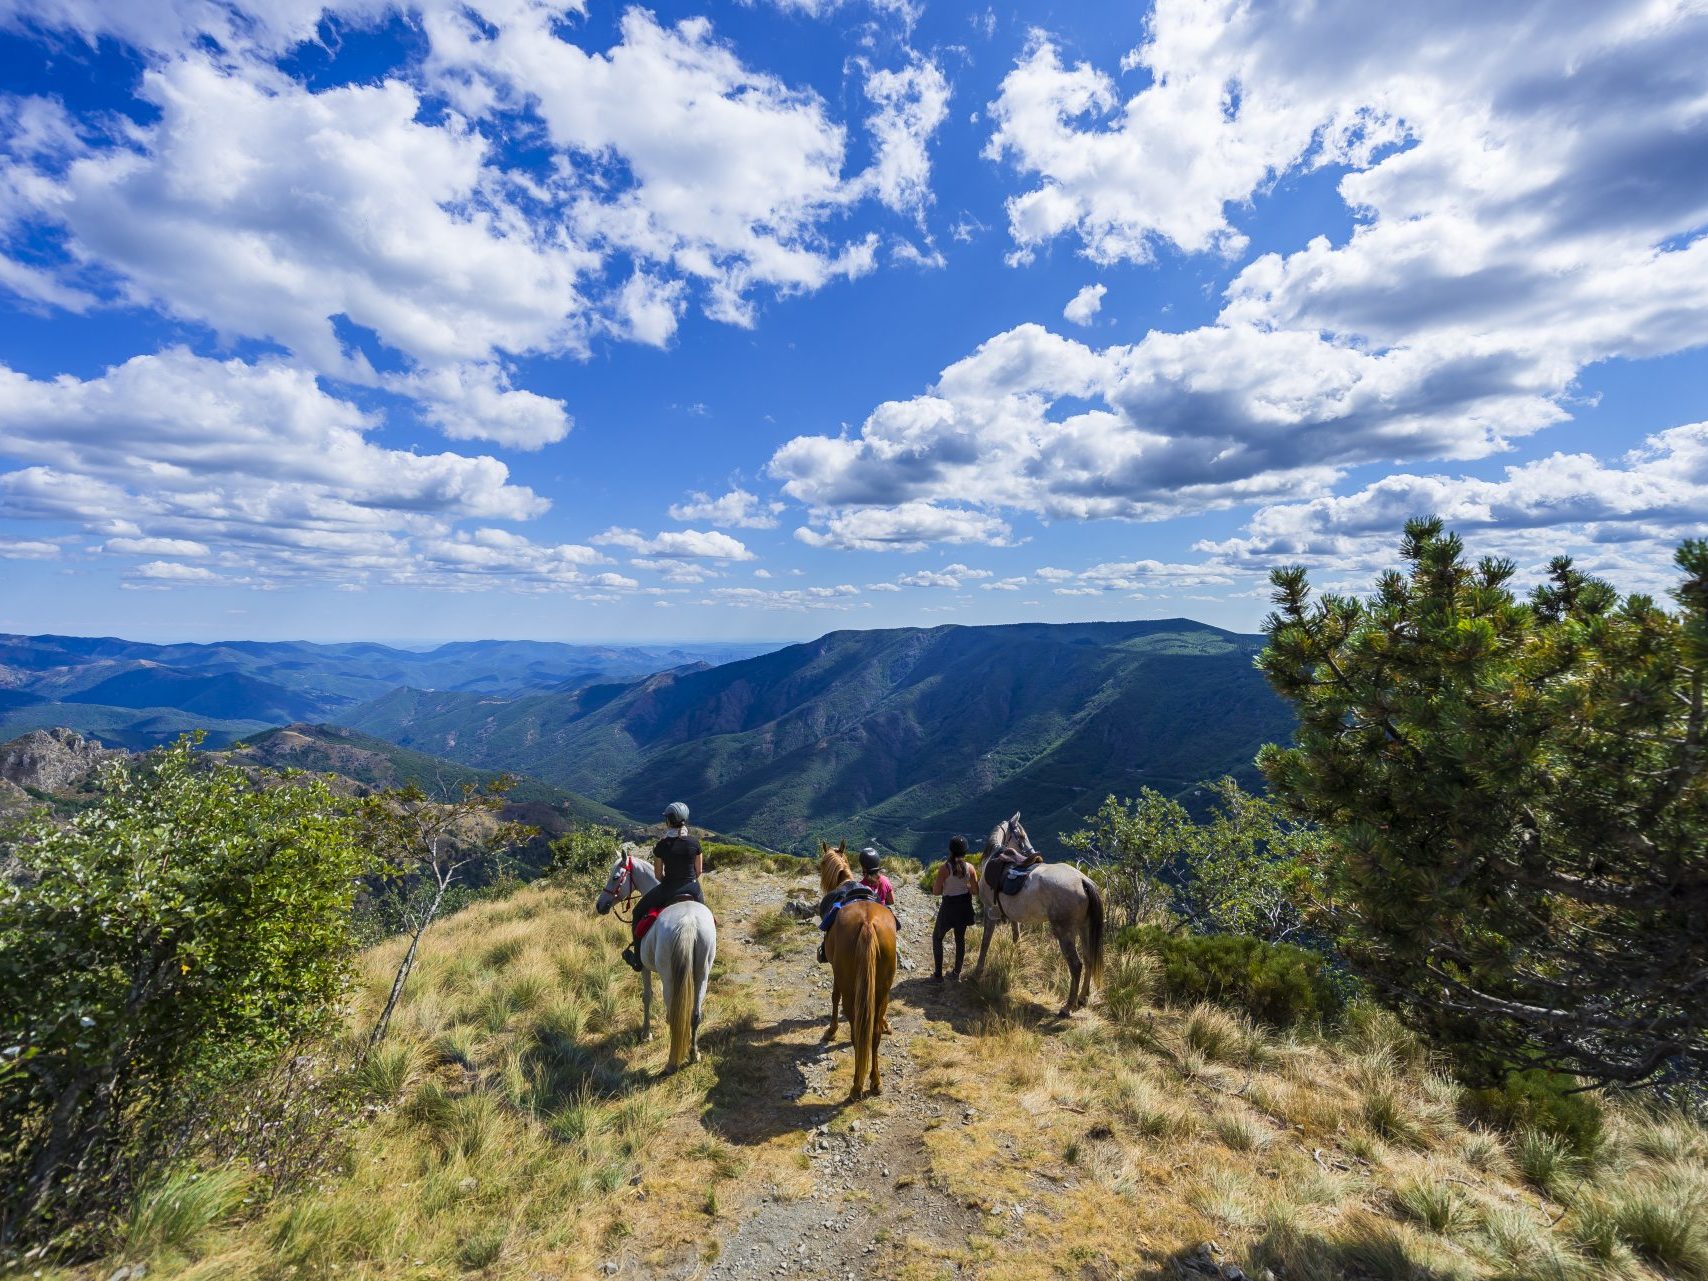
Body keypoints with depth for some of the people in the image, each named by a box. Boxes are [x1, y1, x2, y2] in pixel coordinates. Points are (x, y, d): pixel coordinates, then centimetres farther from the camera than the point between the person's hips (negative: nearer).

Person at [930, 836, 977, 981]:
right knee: (960, 938, 21)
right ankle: (957, 972, 30)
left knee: (937, 937, 15)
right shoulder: (970, 868, -10)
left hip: (949, 906, -4)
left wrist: (933, 885, 6)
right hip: (964, 905, 4)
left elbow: (936, 892, -15)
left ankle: (938, 975, 15)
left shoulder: (944, 869, -21)